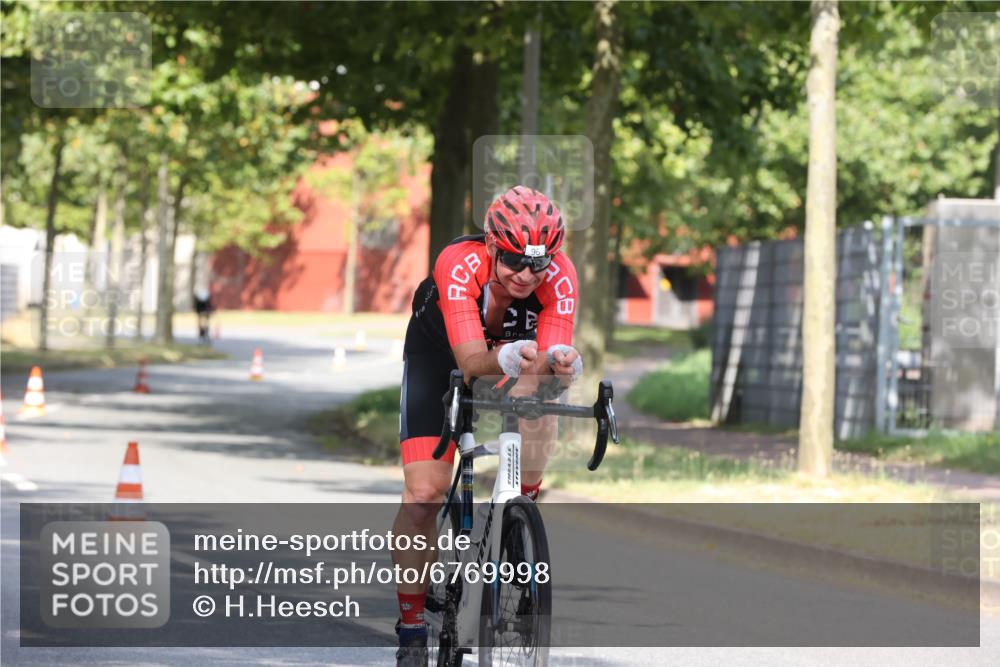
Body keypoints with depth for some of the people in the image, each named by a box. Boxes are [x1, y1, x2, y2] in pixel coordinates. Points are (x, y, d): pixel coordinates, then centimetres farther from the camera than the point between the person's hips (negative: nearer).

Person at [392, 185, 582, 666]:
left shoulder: (559, 276, -31)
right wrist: (508, 359, -65)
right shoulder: (459, 264, -38)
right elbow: (471, 362, -44)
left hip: (518, 342, 2)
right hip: (440, 352, -2)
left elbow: (551, 354, -39)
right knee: (424, 493, -14)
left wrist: (559, 360, -62)